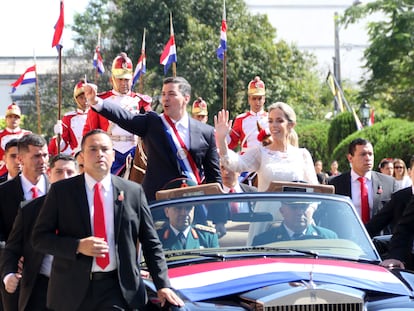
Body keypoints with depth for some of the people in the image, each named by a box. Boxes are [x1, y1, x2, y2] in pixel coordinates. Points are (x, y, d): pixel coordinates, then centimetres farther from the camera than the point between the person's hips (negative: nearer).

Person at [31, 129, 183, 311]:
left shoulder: (133, 192, 6)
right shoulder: (61, 191, 3)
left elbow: (151, 243, 8)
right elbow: (39, 237, 0)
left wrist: (162, 285, 0)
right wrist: (78, 246, -14)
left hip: (119, 290, 0)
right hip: (73, 290, 0)